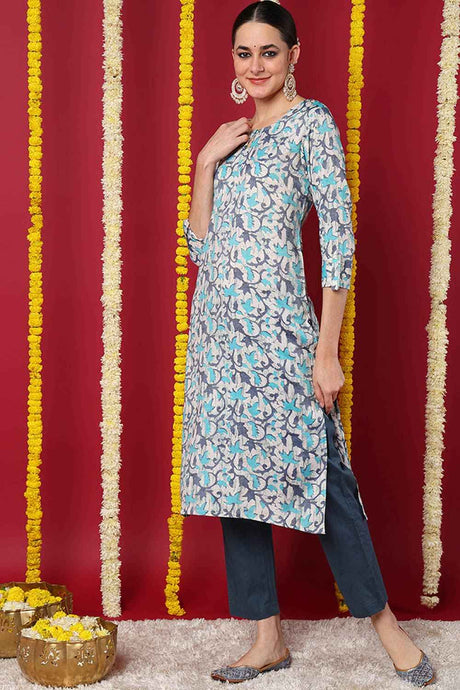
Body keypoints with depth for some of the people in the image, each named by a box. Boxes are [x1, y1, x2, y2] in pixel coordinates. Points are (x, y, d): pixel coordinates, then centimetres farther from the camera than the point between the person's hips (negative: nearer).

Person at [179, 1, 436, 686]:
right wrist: (205, 162, 1)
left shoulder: (312, 122, -2)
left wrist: (327, 350, -15)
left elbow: (338, 237, -10)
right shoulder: (233, 137, 18)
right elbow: (200, 244, 13)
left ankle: (385, 622, 15)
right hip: (219, 324, 7)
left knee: (318, 471, -3)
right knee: (235, 470, 7)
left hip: (278, 325, -7)